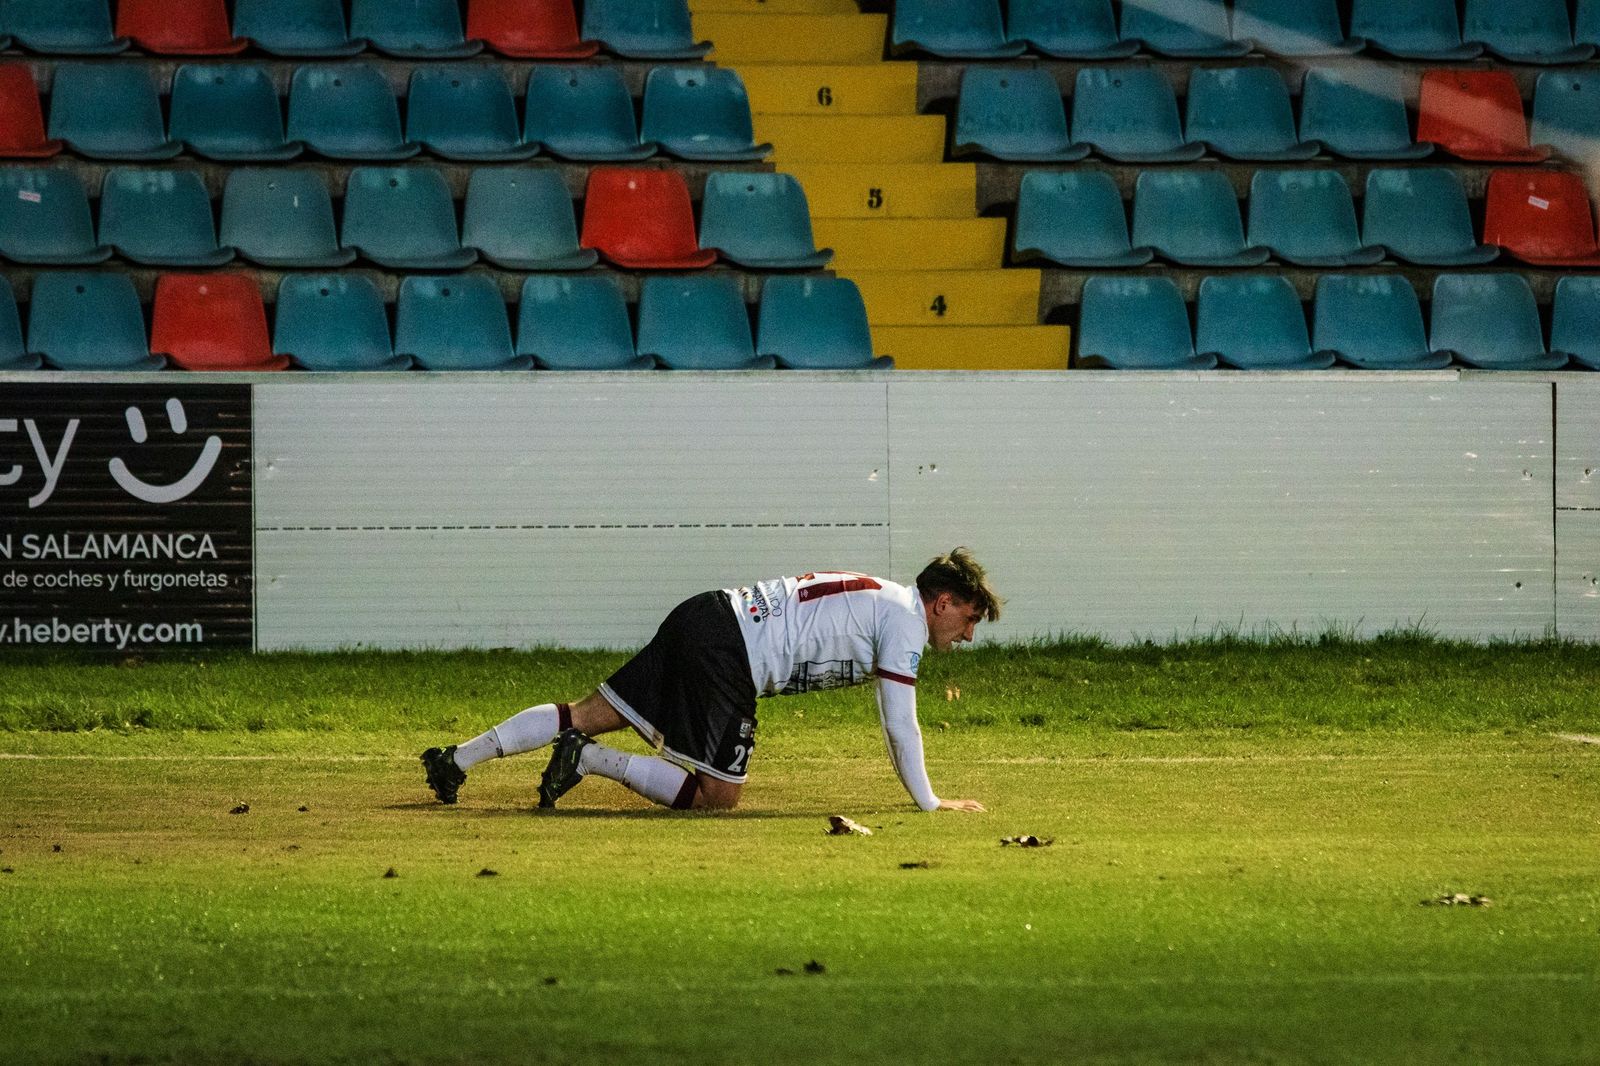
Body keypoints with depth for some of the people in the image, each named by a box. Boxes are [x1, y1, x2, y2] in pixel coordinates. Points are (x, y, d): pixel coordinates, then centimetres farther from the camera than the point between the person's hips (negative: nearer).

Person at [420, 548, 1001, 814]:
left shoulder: (882, 599, 24)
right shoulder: (905, 622, -5)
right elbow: (900, 726, -7)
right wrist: (930, 803, 2)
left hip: (704, 618, 9)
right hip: (728, 652, -9)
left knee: (593, 712, 9)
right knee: (716, 797, -5)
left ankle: (457, 759, 3)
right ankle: (591, 759, -14)